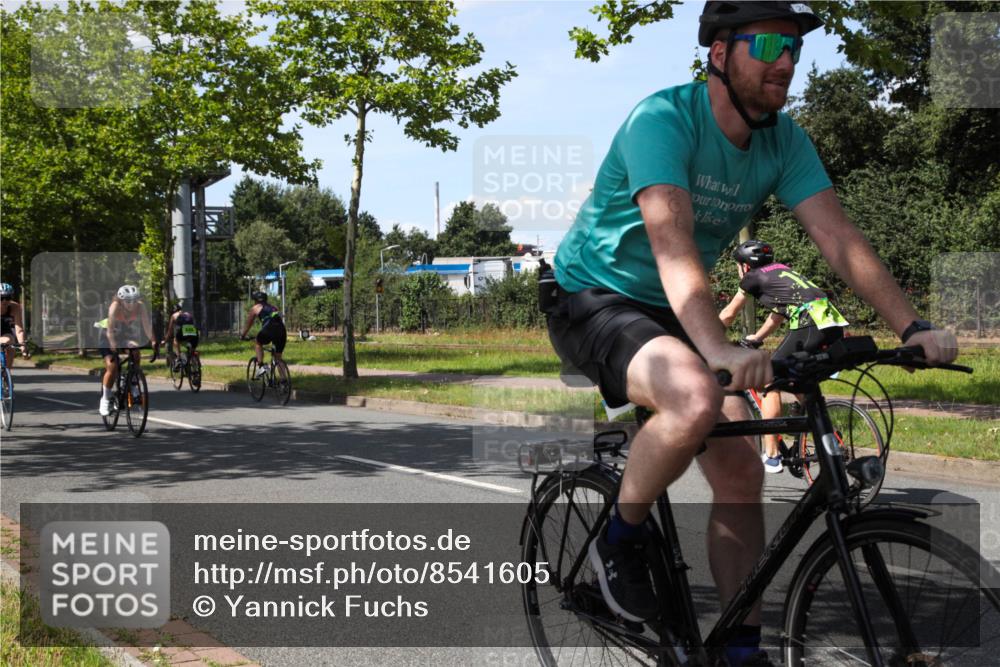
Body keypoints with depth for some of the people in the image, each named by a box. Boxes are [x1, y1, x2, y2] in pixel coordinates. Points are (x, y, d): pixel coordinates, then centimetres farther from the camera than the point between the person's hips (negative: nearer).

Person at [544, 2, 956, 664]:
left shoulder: (785, 140, -3)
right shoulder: (662, 119, -24)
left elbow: (840, 238, -11)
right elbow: (672, 242, -38)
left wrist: (914, 327, -23)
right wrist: (718, 348, -51)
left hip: (670, 312, 7)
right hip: (594, 300, -7)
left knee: (741, 470, -4)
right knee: (697, 400, -34)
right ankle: (620, 537, -8)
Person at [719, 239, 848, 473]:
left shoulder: (753, 277, 12)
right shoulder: (781, 271, 32)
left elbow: (728, 315, 23)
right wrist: (755, 338, 55)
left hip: (810, 325, -7)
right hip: (835, 326, 8)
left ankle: (771, 457, 2)